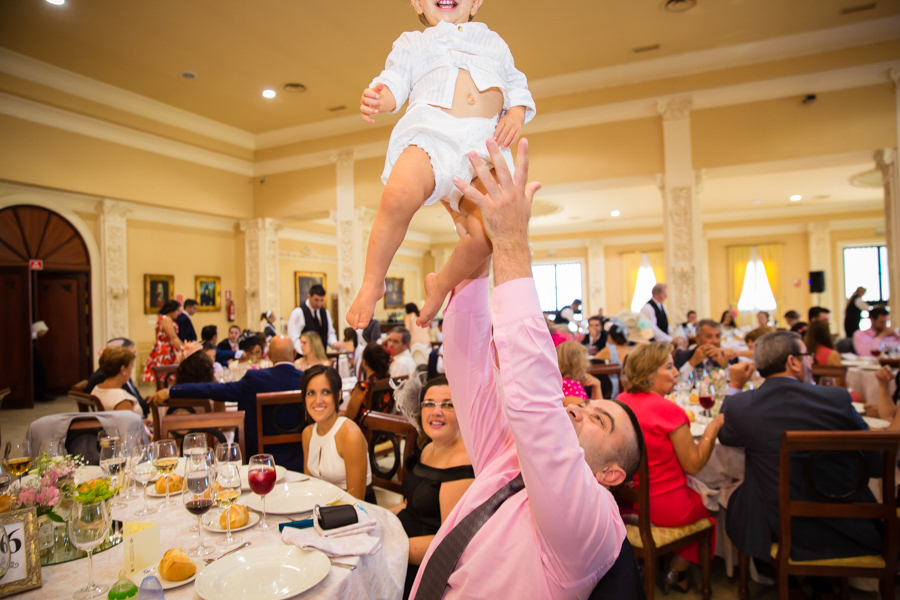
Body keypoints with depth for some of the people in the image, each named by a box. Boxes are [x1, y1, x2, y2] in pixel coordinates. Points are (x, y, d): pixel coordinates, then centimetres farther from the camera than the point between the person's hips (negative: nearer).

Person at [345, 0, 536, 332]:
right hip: (429, 130, -1)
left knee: (487, 231, -24)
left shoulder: (493, 42, 36)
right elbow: (395, 83, 14)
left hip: (484, 143, 2)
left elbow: (517, 87, 31)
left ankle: (442, 283, 6)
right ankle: (372, 283, -14)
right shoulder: (412, 43, 29)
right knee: (399, 195, -36)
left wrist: (516, 114, 6)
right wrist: (378, 97, -12)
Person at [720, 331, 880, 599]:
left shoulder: (739, 406, -16)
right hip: (847, 531, 2)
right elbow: (877, 464, -5)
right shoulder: (837, 398, -17)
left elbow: (725, 436, 7)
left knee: (738, 496, 29)